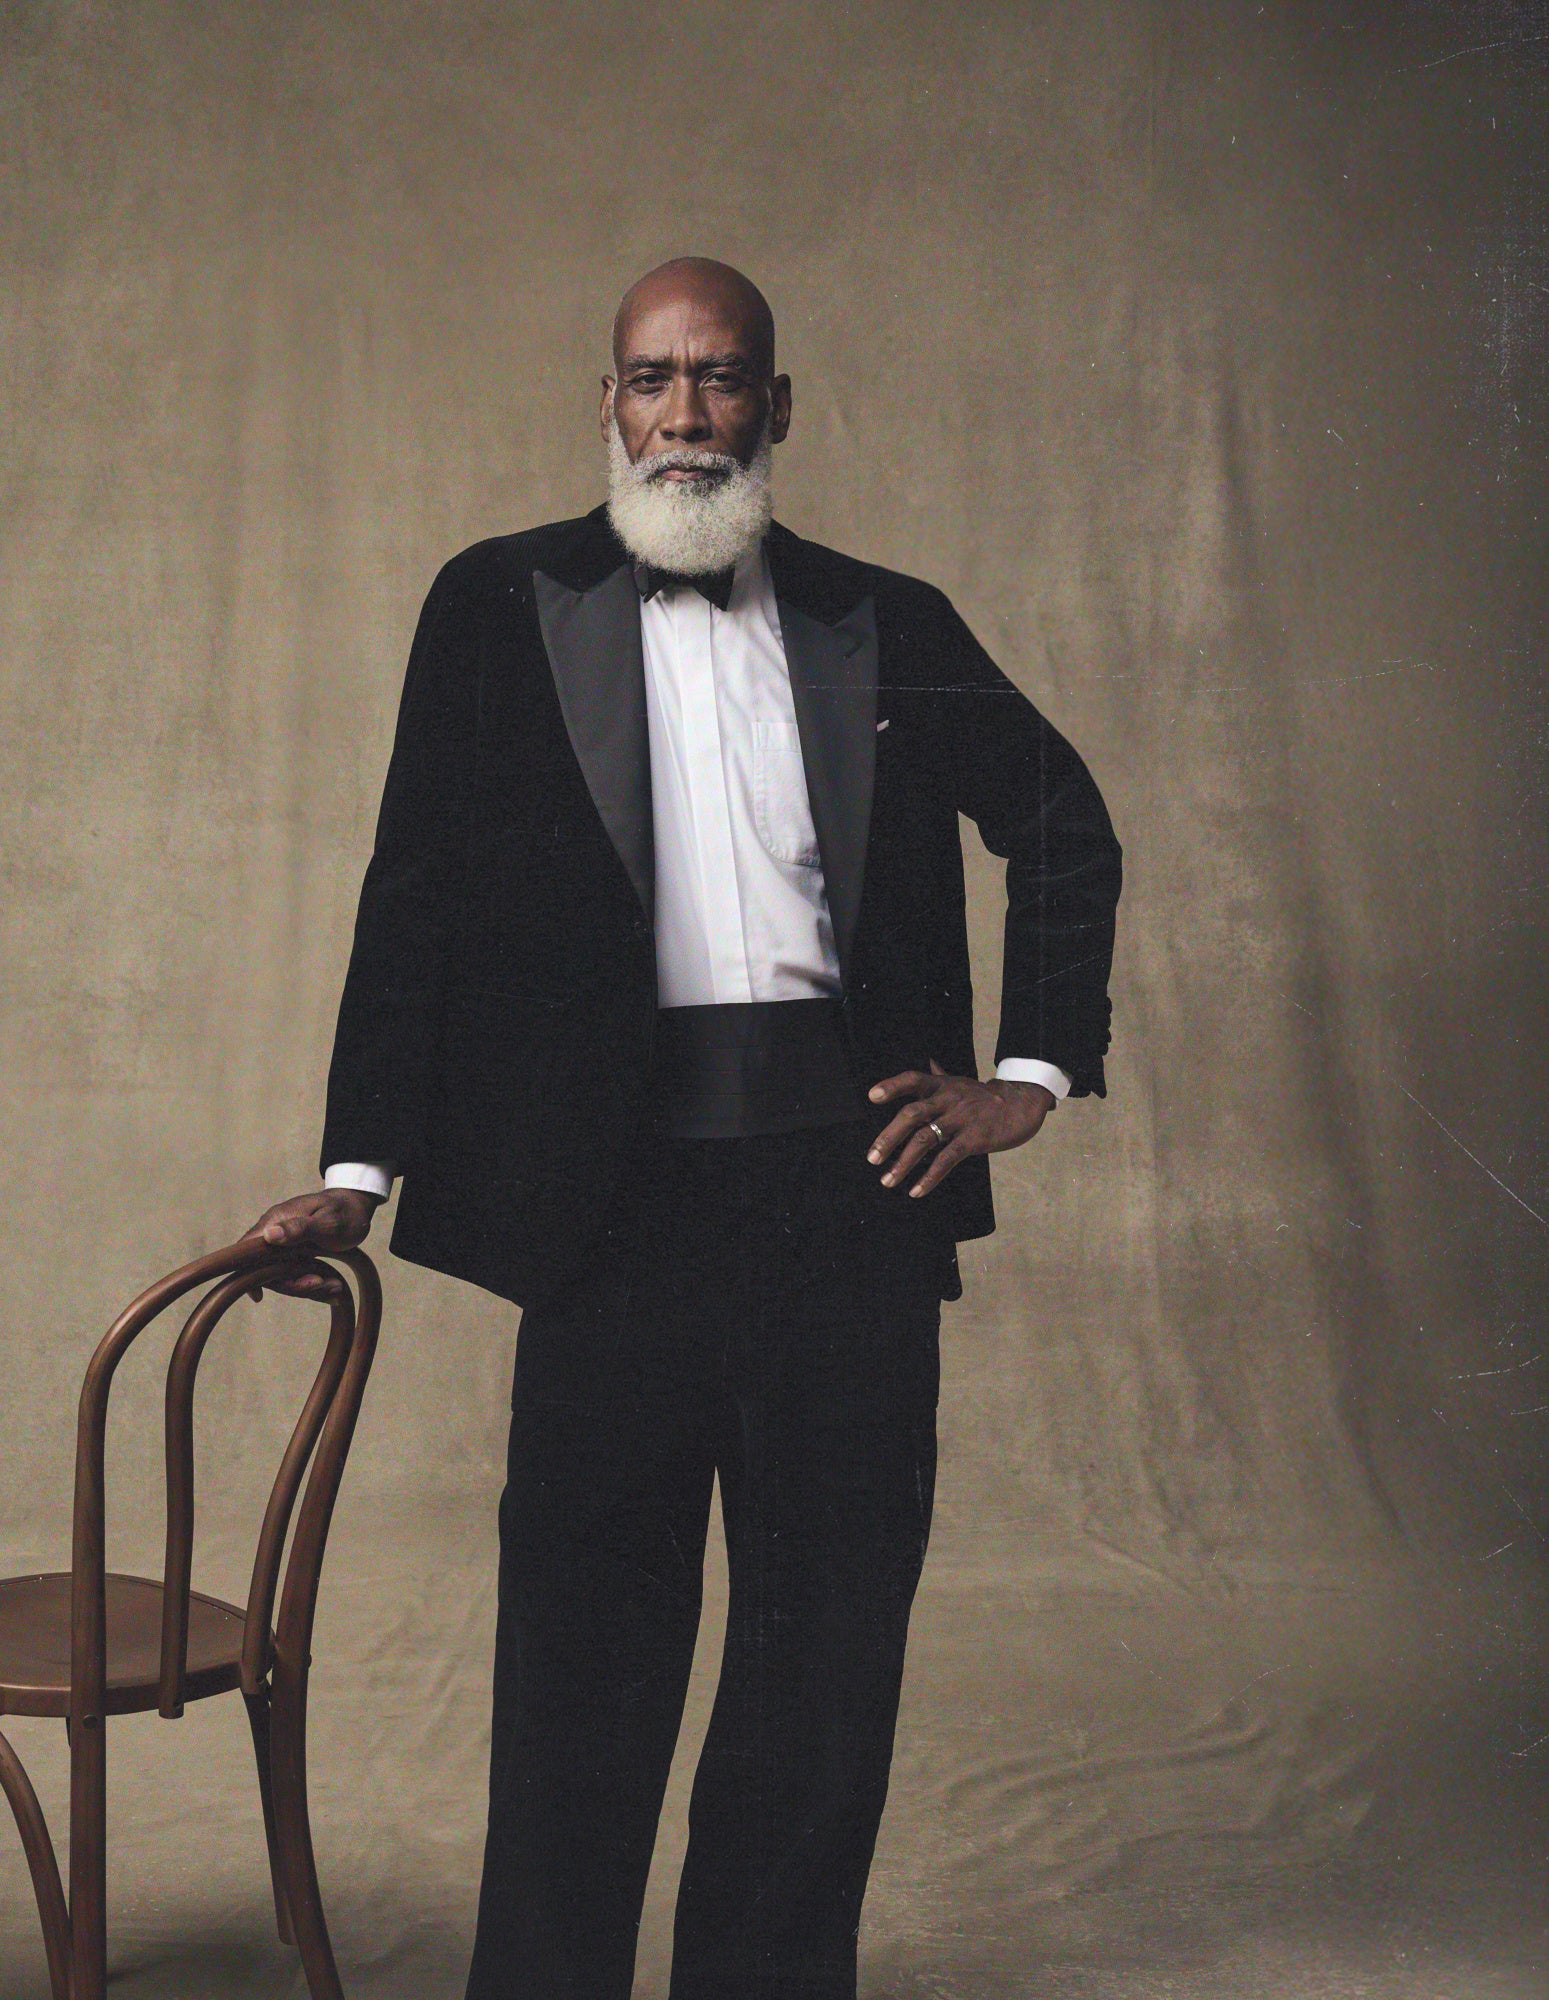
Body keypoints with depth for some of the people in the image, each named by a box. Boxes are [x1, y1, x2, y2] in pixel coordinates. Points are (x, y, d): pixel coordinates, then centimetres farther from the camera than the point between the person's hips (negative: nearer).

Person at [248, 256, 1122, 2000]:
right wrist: (357, 1166, -3)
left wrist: (1033, 1073, 10)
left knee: (835, 1615, 7)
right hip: (616, 1173, -2)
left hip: (850, 1158, 2)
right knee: (584, 1618, 2)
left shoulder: (888, 625, 12)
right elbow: (417, 891, 4)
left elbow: (1065, 828, 20)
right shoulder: (496, 606, 8)